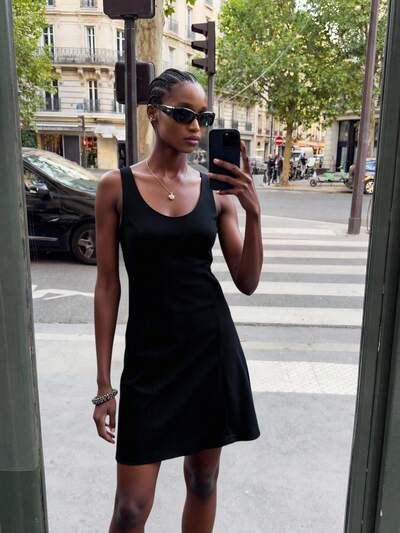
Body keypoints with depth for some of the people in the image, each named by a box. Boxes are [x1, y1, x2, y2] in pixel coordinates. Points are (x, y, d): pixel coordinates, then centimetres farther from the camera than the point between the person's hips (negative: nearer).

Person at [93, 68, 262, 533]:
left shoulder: (216, 189, 3)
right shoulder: (116, 186, -3)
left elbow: (247, 283, 1)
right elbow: (107, 285, -3)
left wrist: (253, 212, -15)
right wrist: (103, 383, -3)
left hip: (213, 346, 3)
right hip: (148, 355, -2)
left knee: (203, 479, 16)